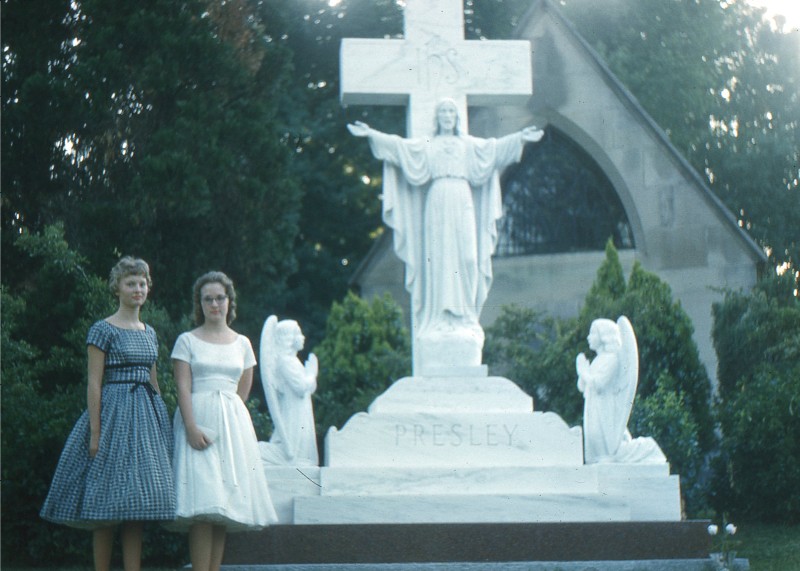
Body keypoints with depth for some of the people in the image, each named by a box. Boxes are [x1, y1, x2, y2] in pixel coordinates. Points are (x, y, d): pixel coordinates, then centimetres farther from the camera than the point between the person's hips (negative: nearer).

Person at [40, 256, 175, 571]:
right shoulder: (103, 330, -4)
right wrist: (95, 433, -14)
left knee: (137, 503, 3)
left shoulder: (148, 332, 15)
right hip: (114, 415, -6)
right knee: (108, 505, -5)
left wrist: (162, 422, 16)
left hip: (146, 417, 6)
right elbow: (94, 383, -9)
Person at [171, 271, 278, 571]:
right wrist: (192, 427, -17)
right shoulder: (187, 341, 4)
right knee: (203, 504, -14)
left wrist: (225, 416, 8)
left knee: (224, 506, -1)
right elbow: (183, 388, -5)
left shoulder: (242, 344, 14)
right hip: (198, 419, -4)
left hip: (232, 423, 4)